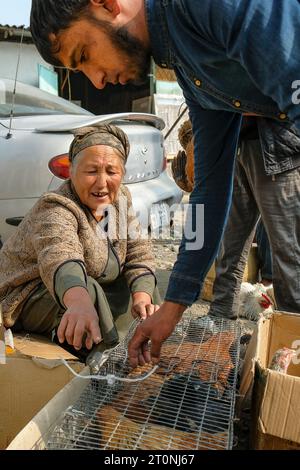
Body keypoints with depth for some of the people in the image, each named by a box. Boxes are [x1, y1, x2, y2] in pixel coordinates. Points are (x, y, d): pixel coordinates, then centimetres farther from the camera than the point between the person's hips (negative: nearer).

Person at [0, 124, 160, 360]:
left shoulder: (121, 198, -5)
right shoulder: (56, 208, -28)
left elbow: (139, 253, -9)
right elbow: (59, 257, -50)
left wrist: (142, 297, -27)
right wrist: (80, 302, -70)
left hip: (93, 289, 7)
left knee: (146, 284, -5)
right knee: (88, 290, -35)